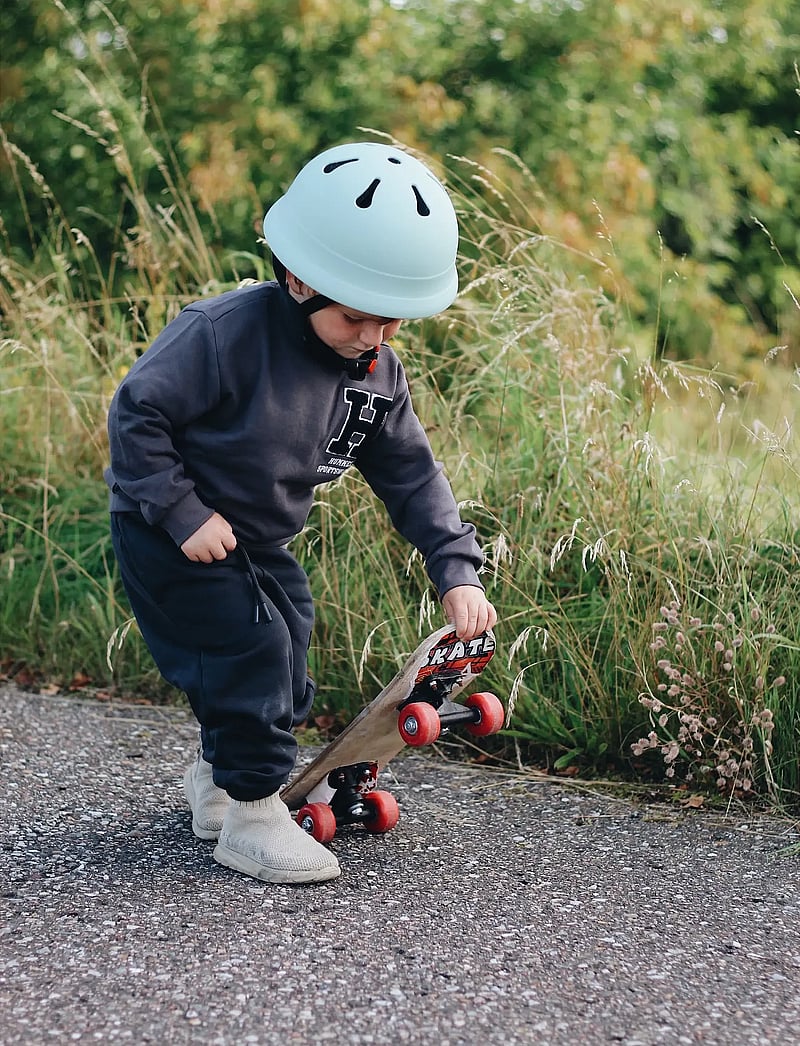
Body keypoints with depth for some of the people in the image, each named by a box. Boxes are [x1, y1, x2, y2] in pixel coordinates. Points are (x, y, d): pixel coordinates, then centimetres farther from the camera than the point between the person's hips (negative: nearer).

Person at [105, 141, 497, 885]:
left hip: (261, 542, 8)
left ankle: (215, 779, 38)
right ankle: (253, 816, -2)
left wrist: (457, 572, -11)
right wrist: (185, 514, -27)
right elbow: (136, 413, -23)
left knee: (284, 678, 12)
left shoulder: (379, 372, -7)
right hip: (170, 534, -7)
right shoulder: (227, 334, -29)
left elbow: (410, 475, -2)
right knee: (251, 652, -17)